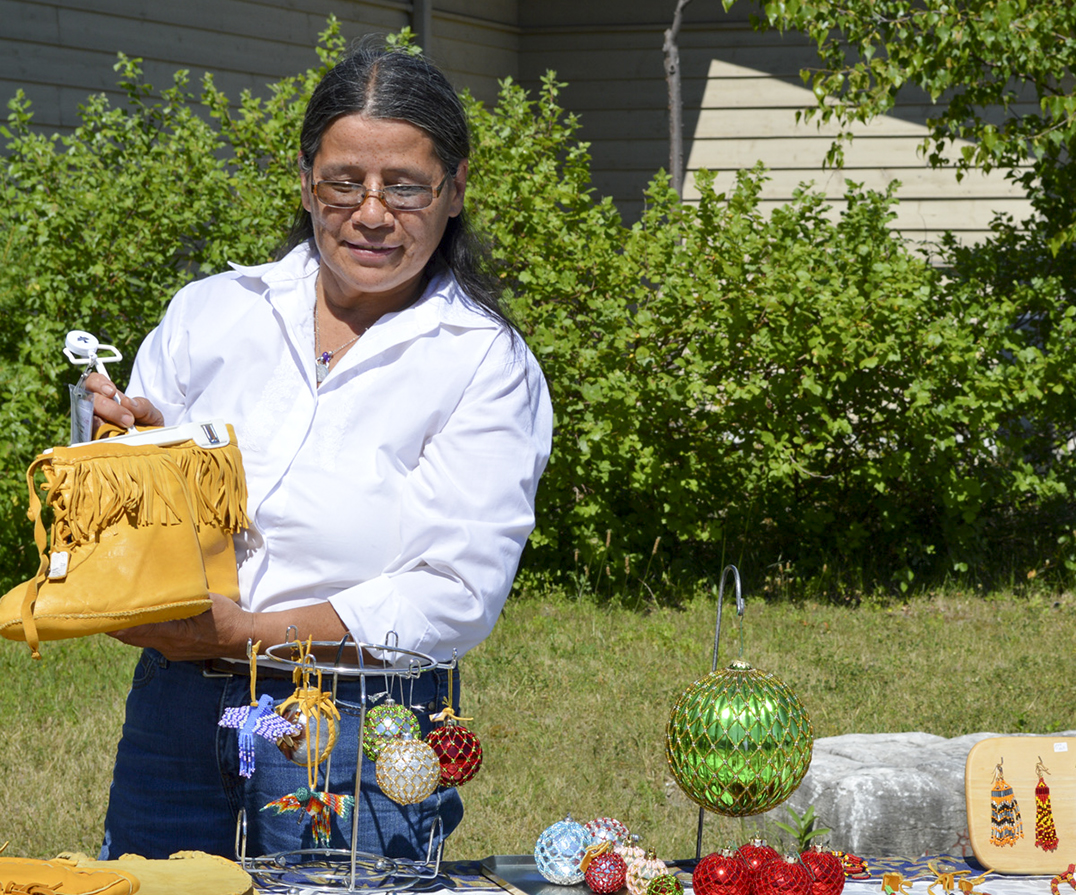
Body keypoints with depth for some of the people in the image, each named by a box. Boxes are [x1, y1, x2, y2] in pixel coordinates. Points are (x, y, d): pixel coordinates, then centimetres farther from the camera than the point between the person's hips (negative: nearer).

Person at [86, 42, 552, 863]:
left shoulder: (485, 364, -3)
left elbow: (456, 596, -12)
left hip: (363, 730, -3)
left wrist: (246, 635, -19)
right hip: (176, 709, 3)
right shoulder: (208, 314, 8)